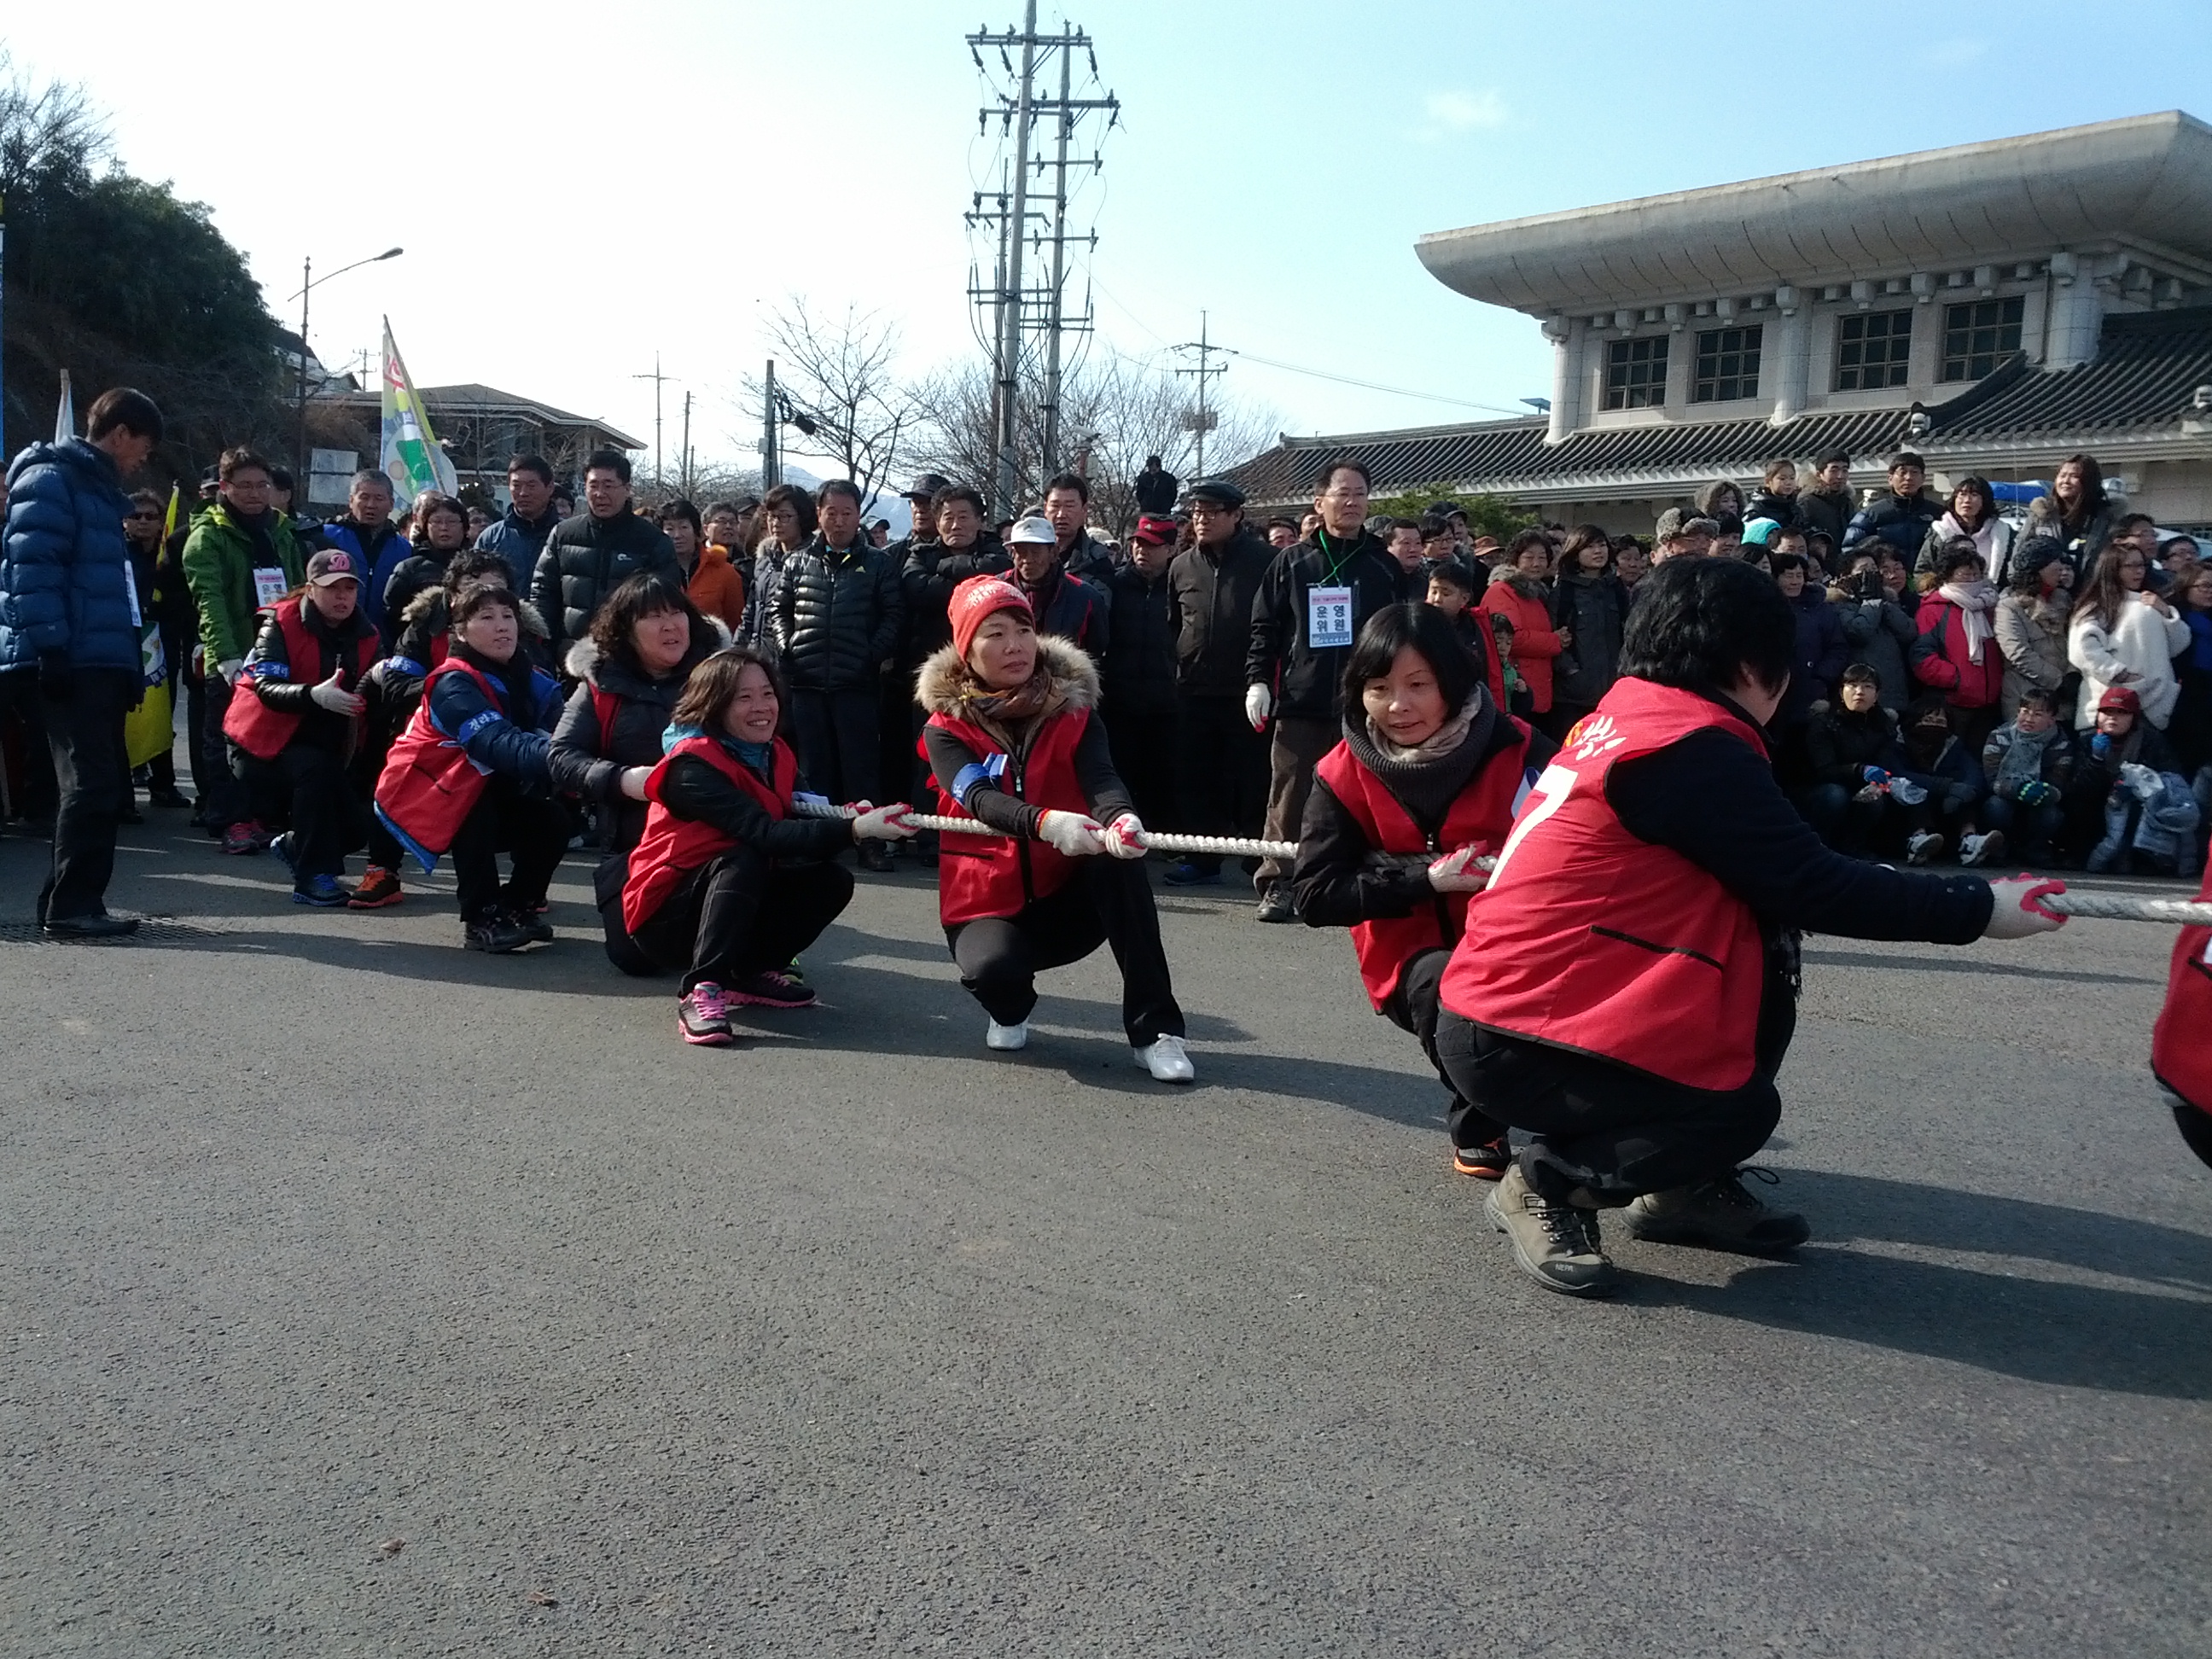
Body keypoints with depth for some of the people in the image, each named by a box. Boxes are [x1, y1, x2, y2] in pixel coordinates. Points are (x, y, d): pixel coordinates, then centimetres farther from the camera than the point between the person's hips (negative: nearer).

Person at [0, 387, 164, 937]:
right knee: (91, 783, -11)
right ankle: (70, 907, -6)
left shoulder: (99, 489, 23)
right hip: (72, 664, -10)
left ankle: (72, 903, 17)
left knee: (105, 783, 10)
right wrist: (50, 649, -22)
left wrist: (131, 664, 21)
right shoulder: (49, 480, -6)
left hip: (102, 663, 10)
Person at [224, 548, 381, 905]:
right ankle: (313, 876, -26)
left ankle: (294, 845, 32)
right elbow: (267, 687, -26)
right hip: (270, 737, -6)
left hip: (326, 743, 6)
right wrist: (314, 695, -44)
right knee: (314, 769, -35)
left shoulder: (365, 636, 2)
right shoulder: (282, 624, -14)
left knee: (357, 825, -2)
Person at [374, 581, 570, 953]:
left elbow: (557, 735, -20)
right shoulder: (454, 685, -26)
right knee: (475, 807, -33)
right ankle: (482, 919, -24)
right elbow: (498, 744, -43)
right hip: (421, 793, -7)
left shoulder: (533, 682, -4)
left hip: (484, 790, 7)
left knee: (552, 821, -10)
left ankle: (518, 905, 11)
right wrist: (550, 755, -62)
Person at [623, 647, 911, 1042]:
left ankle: (749, 973, -1)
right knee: (745, 859, -33)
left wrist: (850, 818, -30)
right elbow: (763, 833, -34)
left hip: (741, 903, 7)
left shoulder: (776, 755, 4)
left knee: (832, 880, -11)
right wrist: (853, 830, -45)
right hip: (665, 917, -7)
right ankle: (701, 991, -34)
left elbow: (802, 820, -8)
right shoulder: (693, 765, -22)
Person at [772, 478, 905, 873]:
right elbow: (781, 609, 15)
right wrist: (787, 648, 1)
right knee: (816, 766, 8)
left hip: (857, 682, -3)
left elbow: (894, 614, 2)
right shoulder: (799, 562, 11)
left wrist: (877, 653, -10)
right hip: (808, 681, 3)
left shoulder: (877, 563, 4)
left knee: (861, 765, 0)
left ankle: (870, 842, 4)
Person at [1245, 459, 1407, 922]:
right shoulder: (1292, 563, 8)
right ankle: (1277, 884, 5)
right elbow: (1265, 627, 7)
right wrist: (1258, 679, -3)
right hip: (1301, 704, -1)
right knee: (1289, 797, -1)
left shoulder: (1384, 567, 11)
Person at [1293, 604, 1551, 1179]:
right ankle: (1478, 1129, -3)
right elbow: (1314, 894, -12)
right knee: (1444, 988, -33)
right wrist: (1426, 877, -20)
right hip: (1417, 954, 0)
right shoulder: (1344, 775, -8)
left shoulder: (1516, 750, -11)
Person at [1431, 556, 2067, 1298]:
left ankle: (1688, 1187, 16)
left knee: (1767, 938, 7)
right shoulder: (1690, 749, -18)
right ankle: (1549, 1180, 6)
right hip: (1509, 1041, -9)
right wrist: (1979, 908, -5)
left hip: (1515, 992, 9)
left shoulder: (1627, 719, 11)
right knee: (1740, 1113, -6)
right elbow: (1810, 888, -15)